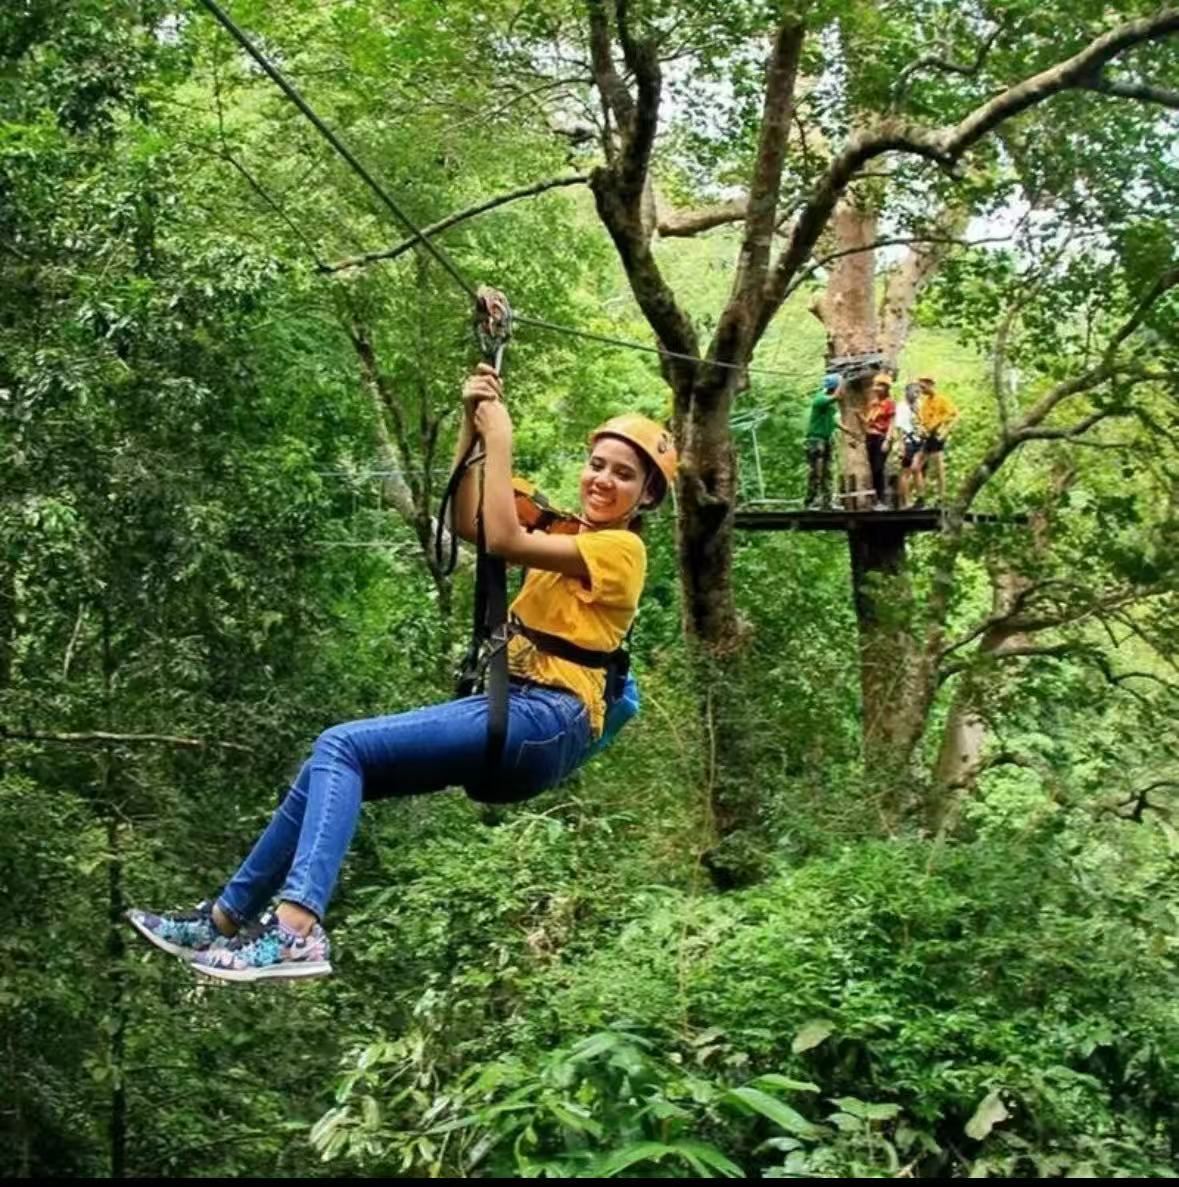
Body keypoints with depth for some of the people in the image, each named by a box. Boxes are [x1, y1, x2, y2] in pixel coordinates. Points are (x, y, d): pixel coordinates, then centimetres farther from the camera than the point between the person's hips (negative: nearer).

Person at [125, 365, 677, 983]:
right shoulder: (567, 537, 22)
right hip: (514, 715, 9)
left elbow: (504, 539, -16)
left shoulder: (621, 549, -4)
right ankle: (228, 915, 10)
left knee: (342, 747, -20)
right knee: (336, 765, 3)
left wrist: (500, 437, -9)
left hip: (544, 723, -9)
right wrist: (473, 423, 4)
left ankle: (296, 931, -32)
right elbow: (465, 522, 13)